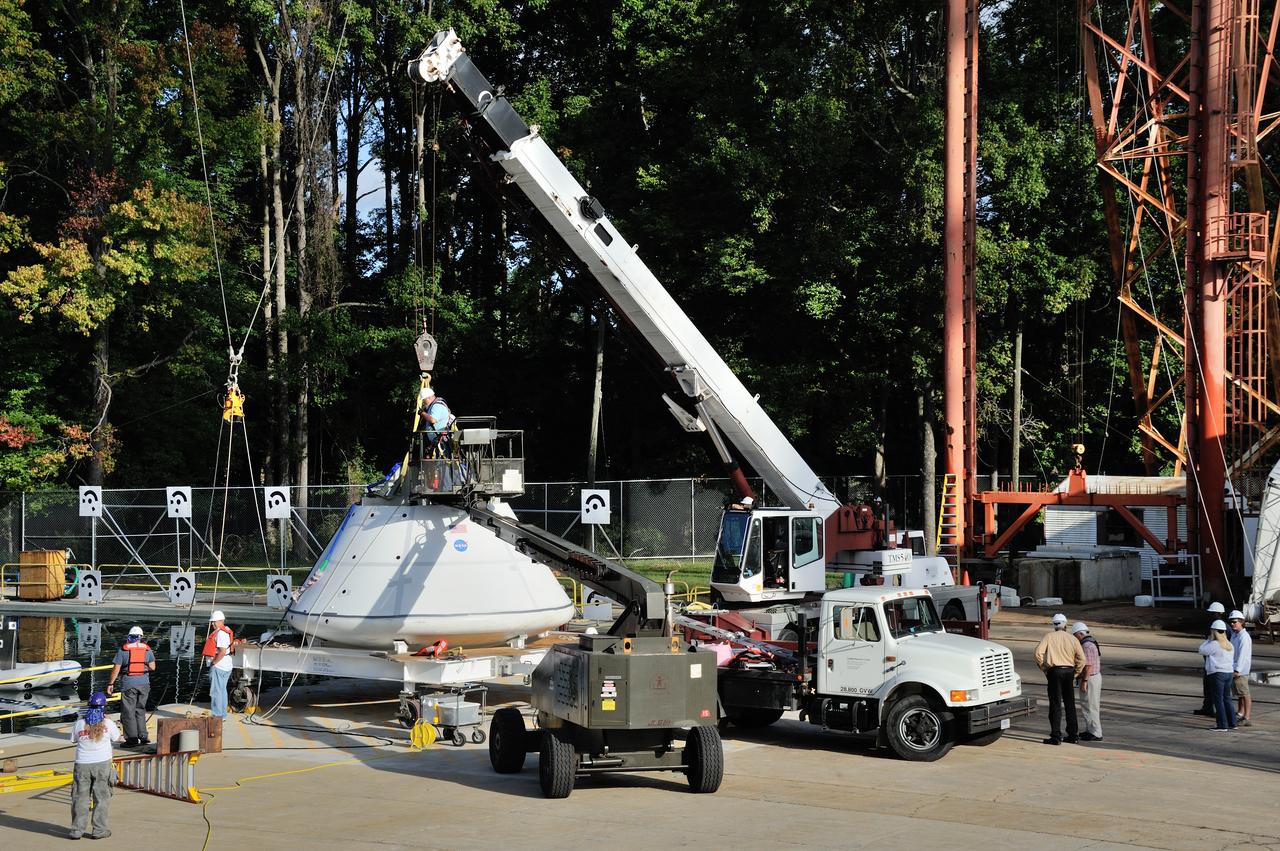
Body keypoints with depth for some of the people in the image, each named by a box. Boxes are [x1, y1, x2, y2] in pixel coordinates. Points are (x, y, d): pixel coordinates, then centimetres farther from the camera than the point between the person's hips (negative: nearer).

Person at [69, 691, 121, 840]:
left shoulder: (80, 723, -2)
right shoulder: (108, 723, -6)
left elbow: (73, 740, 12)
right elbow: (117, 738, 12)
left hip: (82, 765, 1)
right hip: (102, 764, -1)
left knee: (80, 797, 8)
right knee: (102, 797, 7)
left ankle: (77, 830, 9)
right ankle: (99, 830, 7)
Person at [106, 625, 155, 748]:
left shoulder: (123, 650, -4)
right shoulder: (147, 649, 4)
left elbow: (116, 668, -6)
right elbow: (152, 667, 6)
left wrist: (110, 684, 1)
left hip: (128, 684, -3)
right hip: (144, 683, 3)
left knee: (128, 712, 3)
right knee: (140, 710, 17)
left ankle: (132, 739, 0)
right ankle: (143, 736, 15)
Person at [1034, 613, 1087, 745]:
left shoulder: (1049, 636, 0)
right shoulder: (1072, 639, 7)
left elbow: (1038, 653, -12)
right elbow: (1082, 659, 1)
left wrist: (1044, 668, -1)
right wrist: (1075, 674, 9)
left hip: (1055, 671, -3)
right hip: (1069, 671, 3)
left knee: (1055, 705, -2)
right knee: (1070, 704, 14)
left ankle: (1056, 736, -5)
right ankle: (1073, 735, 18)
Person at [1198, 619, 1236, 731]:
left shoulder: (1214, 644, -14)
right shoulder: (1229, 645, 11)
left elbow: (1202, 651, -4)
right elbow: (1232, 660, 16)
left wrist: (1208, 639, 4)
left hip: (1217, 673, -8)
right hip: (1228, 673, 8)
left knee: (1218, 700, -3)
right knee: (1227, 699, 16)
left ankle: (1222, 725, -4)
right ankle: (1232, 723, 19)